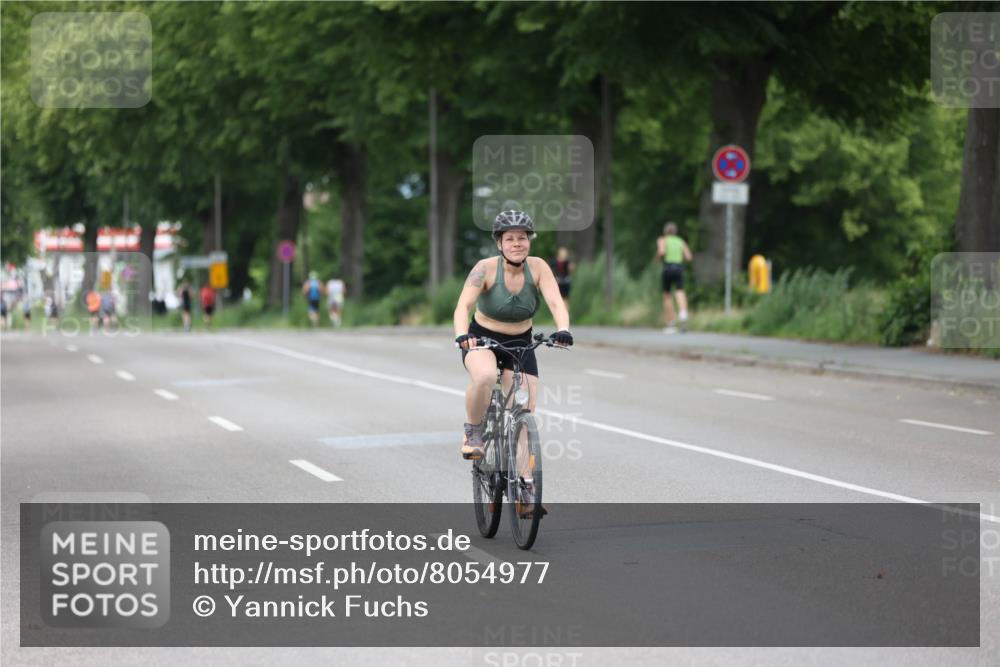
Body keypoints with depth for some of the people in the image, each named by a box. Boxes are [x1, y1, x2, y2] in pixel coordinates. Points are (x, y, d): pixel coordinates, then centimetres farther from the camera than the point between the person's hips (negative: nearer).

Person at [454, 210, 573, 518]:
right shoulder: (486, 268, -19)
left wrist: (563, 330, -44)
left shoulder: (538, 267, -12)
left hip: (521, 345, 3)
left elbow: (555, 301, -24)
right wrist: (462, 335, -49)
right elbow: (463, 305, -29)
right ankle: (473, 434, -12)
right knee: (484, 377, -37)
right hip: (482, 341, -3)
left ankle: (525, 490, -2)